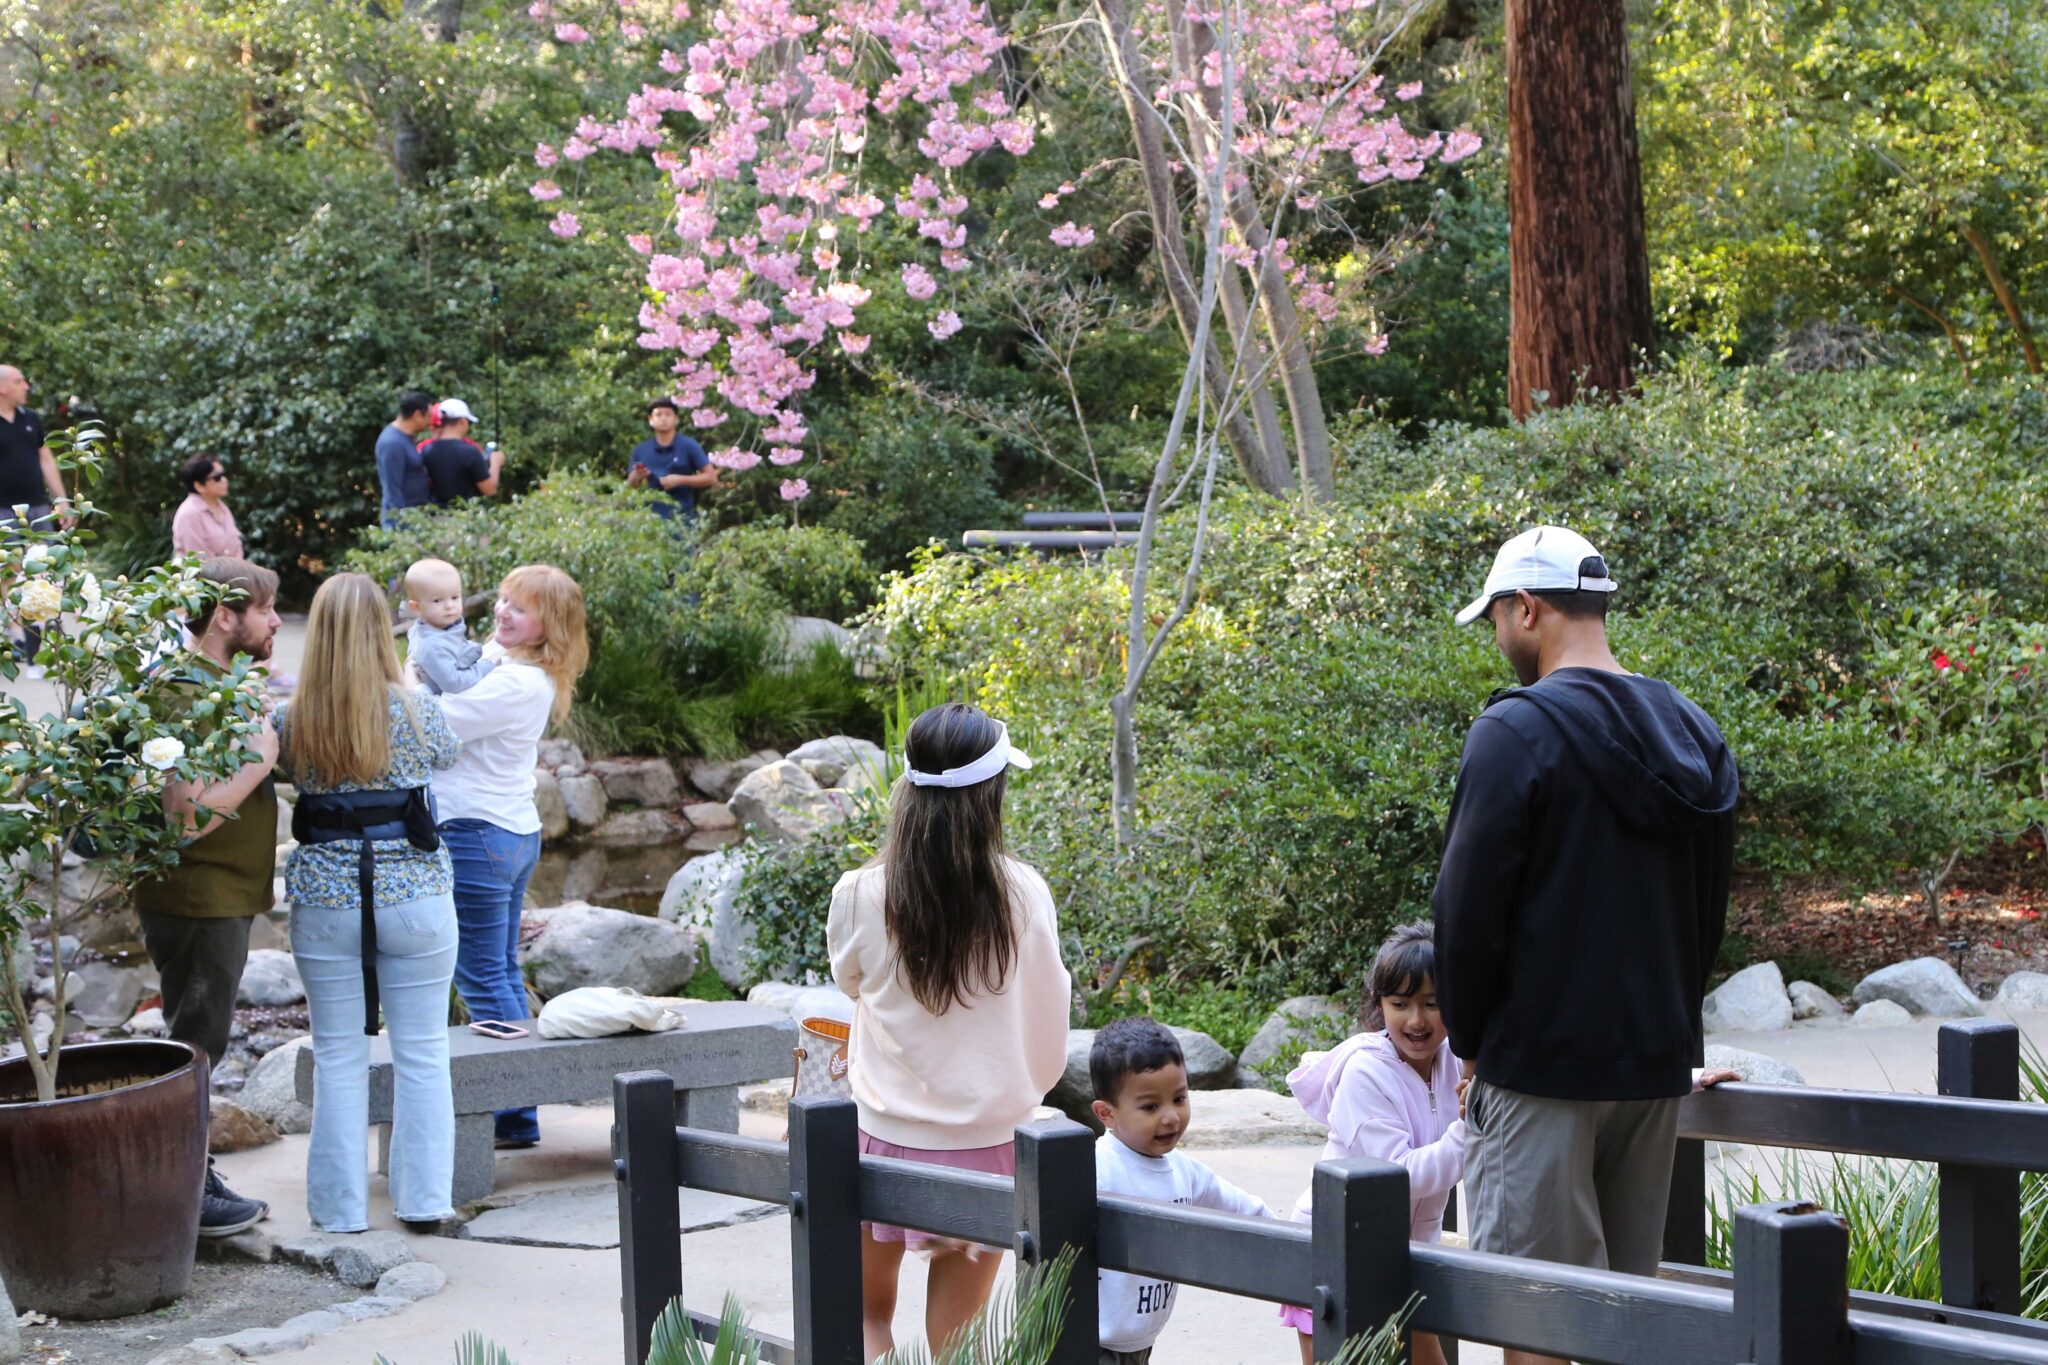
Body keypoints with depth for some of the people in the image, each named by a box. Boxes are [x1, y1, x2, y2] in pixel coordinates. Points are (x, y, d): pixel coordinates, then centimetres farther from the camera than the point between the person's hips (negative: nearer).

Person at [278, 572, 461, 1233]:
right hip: (415, 896, -1)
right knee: (422, 1053, 10)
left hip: (325, 902, 1)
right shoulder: (416, 712, -7)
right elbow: (447, 754, 12)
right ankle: (424, 1197, 15)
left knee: (339, 1055, 9)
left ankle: (341, 1204, 15)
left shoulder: (291, 720, -6)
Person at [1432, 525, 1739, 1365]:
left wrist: (1470, 1040, -1)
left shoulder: (1518, 729, -13)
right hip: (1658, 1064, 7)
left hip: (1542, 1068, -7)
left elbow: (1468, 910, -14)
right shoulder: (1693, 735, 12)